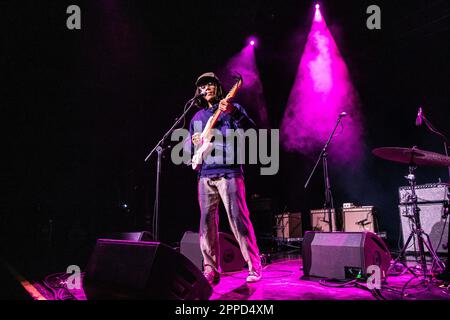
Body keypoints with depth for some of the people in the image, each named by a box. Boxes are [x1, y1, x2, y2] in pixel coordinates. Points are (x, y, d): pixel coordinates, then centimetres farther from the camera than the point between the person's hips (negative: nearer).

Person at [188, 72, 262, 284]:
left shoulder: (232, 109, 8)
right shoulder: (196, 117, 21)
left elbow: (251, 129, -10)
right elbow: (188, 149, 23)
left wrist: (233, 112, -26)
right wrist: (193, 142, 0)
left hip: (229, 172, -4)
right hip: (205, 175, 5)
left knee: (238, 220, -7)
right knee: (207, 223, 3)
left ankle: (254, 267, 5)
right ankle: (211, 271, 11)